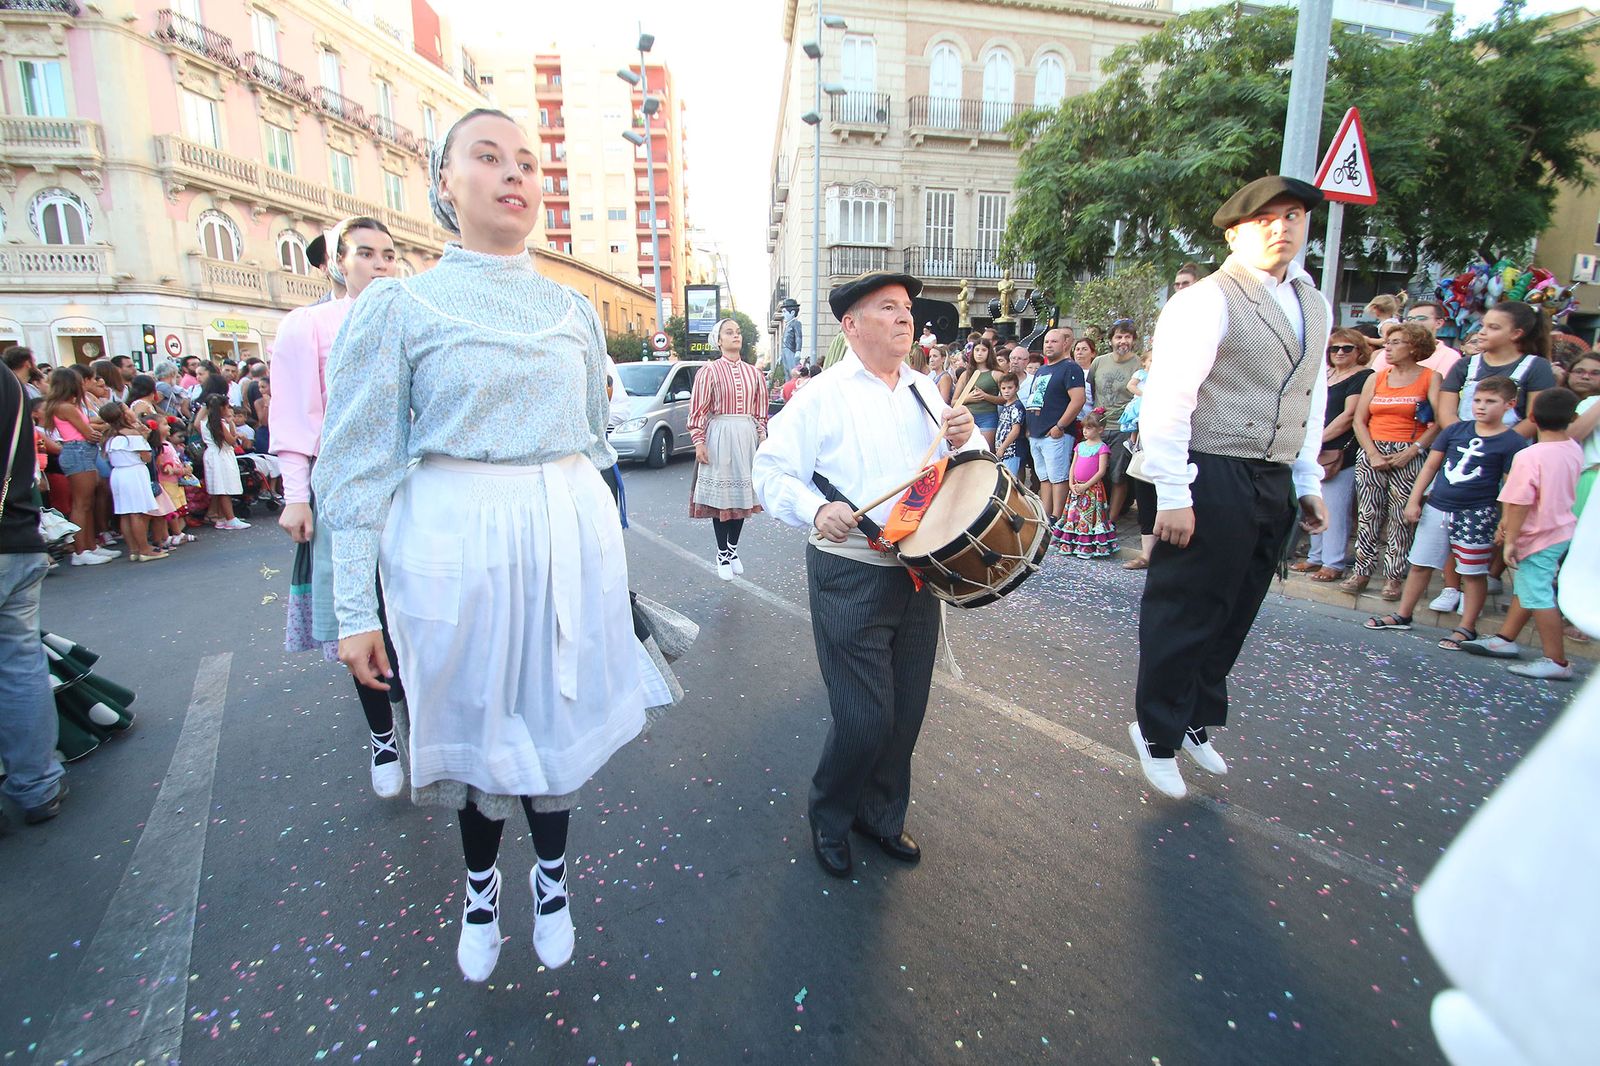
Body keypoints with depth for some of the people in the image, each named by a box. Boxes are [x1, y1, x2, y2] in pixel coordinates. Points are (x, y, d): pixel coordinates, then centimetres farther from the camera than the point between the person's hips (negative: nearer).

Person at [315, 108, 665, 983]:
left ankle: (551, 873, 39)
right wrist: (355, 608, -5)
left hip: (570, 538, 3)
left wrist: (602, 546, 18)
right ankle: (480, 883, 40)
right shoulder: (398, 305, -2)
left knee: (555, 716, 12)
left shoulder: (572, 310, 9)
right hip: (456, 540, -2)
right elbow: (358, 463, -3)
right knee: (477, 724, 11)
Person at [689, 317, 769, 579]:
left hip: (747, 437, 4)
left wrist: (762, 436, 8)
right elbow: (698, 409, -5)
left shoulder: (753, 372, 10)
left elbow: (761, 410, 14)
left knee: (742, 494, 7)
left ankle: (733, 549, 22)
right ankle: (722, 555, 11)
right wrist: (699, 442, -10)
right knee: (720, 495, 0)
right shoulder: (709, 371, -2)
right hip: (719, 436, -4)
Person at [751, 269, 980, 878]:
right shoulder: (822, 394, -5)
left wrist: (963, 440, -7)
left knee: (907, 712, 14)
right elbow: (771, 471, -8)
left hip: (919, 572, 6)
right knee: (865, 719, -3)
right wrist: (816, 509, -27)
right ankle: (828, 818, 28)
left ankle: (881, 816, 40)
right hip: (850, 577, -6)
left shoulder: (925, 392, 12)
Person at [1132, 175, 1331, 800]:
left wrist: (1309, 482, 15)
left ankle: (1198, 720, 36)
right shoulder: (1206, 302, -11)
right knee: (1185, 612, 2)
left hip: (1274, 486, 8)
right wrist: (1172, 494, -19)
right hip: (1212, 482, -8)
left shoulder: (1314, 306, 15)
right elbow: (1166, 401, -16)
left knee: (1235, 613, 17)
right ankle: (1158, 735, 21)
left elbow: (1312, 398, 20)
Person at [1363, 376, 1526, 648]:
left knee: (1473, 573, 6)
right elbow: (1431, 466, 9)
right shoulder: (1456, 430, 5)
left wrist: (1505, 524, -9)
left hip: (1476, 515, -4)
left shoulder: (1512, 442, -4)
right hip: (1436, 508, 4)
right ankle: (1402, 615, 22)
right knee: (1420, 565, 11)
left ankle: (1466, 628, 16)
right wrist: (1414, 500, 5)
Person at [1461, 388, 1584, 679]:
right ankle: (1505, 639, 31)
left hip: (1540, 536, -9)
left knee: (1538, 595, -2)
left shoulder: (1529, 456, -24)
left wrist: (1510, 540, -17)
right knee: (1526, 587, 19)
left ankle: (1557, 661, 3)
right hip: (1565, 530, 9)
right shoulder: (1574, 450, -1)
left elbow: (1519, 504, -23)